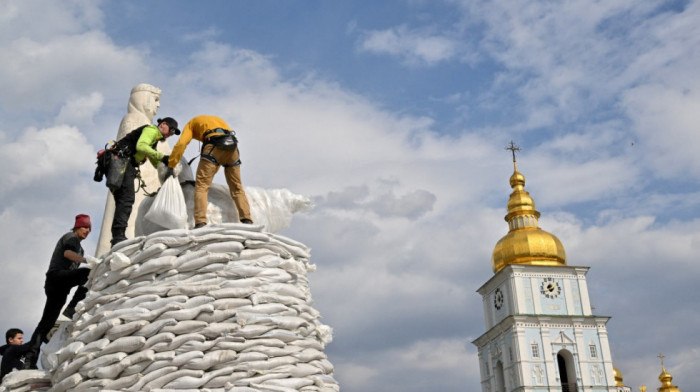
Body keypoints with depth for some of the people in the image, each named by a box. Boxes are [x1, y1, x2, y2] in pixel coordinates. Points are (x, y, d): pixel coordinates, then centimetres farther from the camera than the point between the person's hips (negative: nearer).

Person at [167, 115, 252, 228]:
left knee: (201, 186, -4)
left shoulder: (191, 123, 26)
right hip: (232, 147, 5)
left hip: (214, 146, -5)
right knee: (236, 187, 14)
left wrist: (170, 166, 11)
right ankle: (247, 220, 4)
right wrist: (212, 173, 38)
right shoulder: (217, 119, 41)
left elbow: (181, 144, 8)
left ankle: (200, 223, -18)